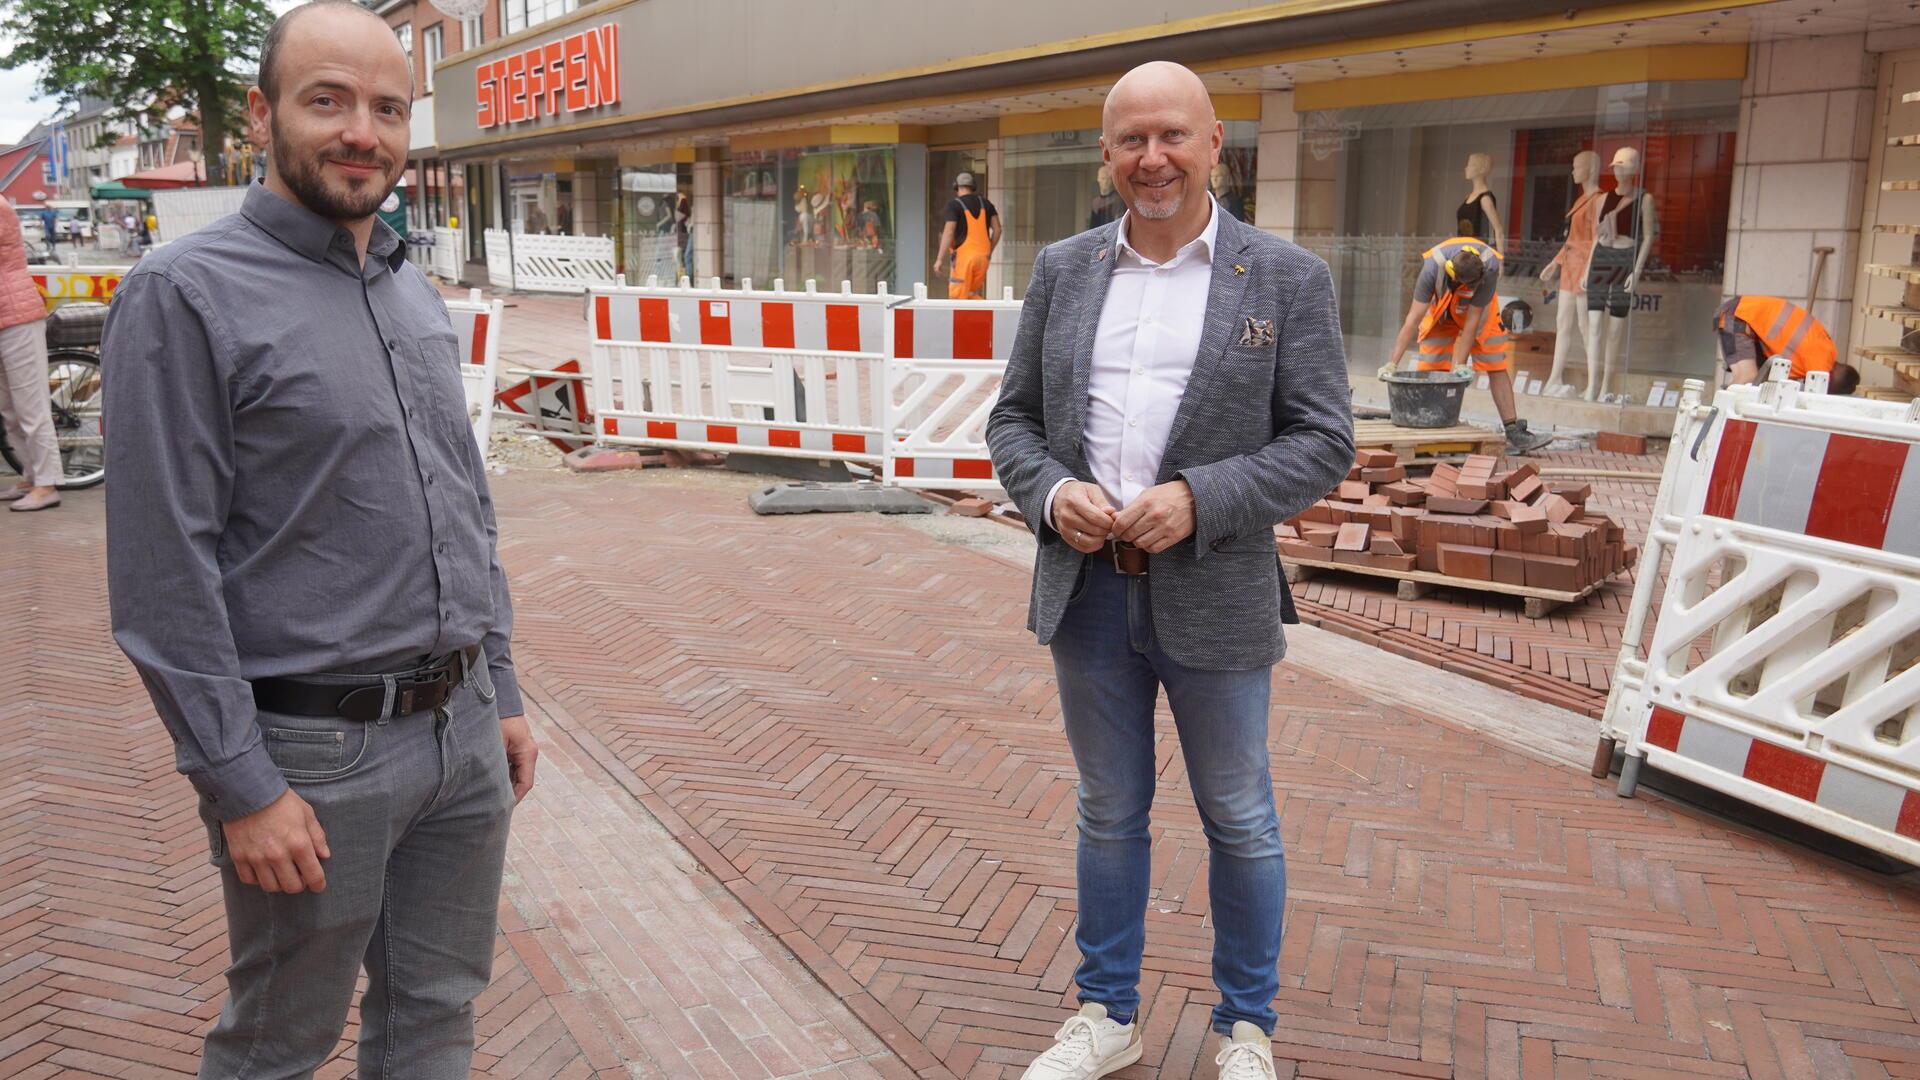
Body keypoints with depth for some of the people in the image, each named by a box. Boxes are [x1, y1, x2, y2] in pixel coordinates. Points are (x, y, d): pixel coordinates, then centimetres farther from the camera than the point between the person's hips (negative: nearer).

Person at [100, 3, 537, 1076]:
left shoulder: (419, 293, 11)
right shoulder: (186, 295, -11)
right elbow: (163, 574, -14)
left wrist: (502, 693, 14)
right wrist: (241, 786, -15)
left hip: (463, 733, 6)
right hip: (314, 753, -6)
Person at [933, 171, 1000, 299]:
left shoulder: (954, 204, -5)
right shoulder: (985, 203, 12)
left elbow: (948, 233, -13)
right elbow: (997, 229, 9)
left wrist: (939, 259, -13)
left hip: (964, 255, -6)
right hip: (982, 255, 6)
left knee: (958, 297, -1)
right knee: (972, 294, 17)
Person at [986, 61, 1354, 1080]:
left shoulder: (1287, 278, -4)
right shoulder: (1061, 269, 6)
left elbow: (1321, 441, -7)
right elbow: (1013, 418, 8)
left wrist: (1197, 500, -20)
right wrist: (1051, 494, -13)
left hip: (1213, 599, -3)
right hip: (1086, 589, 3)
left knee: (1239, 821, 13)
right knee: (1109, 813, 17)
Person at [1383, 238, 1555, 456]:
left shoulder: (1490, 267, -36)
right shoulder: (1433, 267, -38)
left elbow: (1472, 320, -31)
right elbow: (1413, 319, -37)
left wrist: (1459, 365, -33)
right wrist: (1392, 363, -40)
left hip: (1478, 309, 1)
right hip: (1440, 310, 0)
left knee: (1498, 367, -5)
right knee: (1429, 369, -10)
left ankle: (1514, 433, -4)